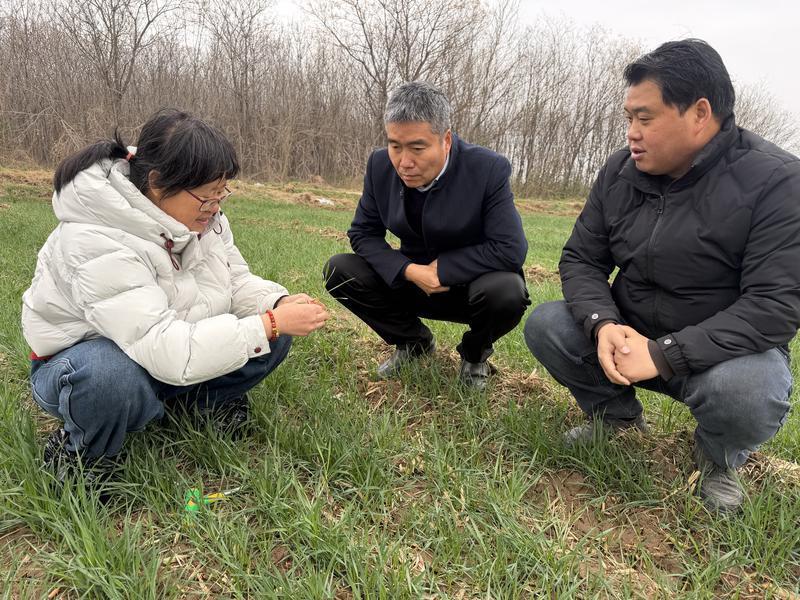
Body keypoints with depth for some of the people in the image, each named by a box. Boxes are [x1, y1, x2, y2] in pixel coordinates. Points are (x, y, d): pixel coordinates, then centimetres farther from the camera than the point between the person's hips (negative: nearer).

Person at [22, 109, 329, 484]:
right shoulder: (97, 242, -35)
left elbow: (236, 281, -5)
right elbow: (167, 354, -41)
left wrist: (278, 304, -27)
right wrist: (271, 324, -40)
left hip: (167, 346, 6)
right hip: (82, 363, -6)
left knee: (275, 335, -14)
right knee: (115, 378, -42)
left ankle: (203, 396, 12)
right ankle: (82, 452, -8)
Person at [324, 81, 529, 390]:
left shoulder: (488, 170, -22)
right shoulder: (380, 166, -10)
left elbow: (511, 250, -25)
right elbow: (362, 233, -5)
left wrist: (441, 268, -24)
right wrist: (409, 271, -21)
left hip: (472, 284, -3)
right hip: (413, 280, 4)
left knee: (507, 292, -36)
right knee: (339, 270, -15)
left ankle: (475, 354, 2)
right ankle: (413, 342, 8)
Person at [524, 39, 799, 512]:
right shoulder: (620, 172, -2)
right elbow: (580, 260, -1)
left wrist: (663, 354, -31)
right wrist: (603, 325, -22)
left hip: (722, 350, -4)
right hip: (629, 337, 5)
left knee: (748, 392, -36)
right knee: (545, 324, -15)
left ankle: (720, 459, 3)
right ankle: (618, 416, 12)